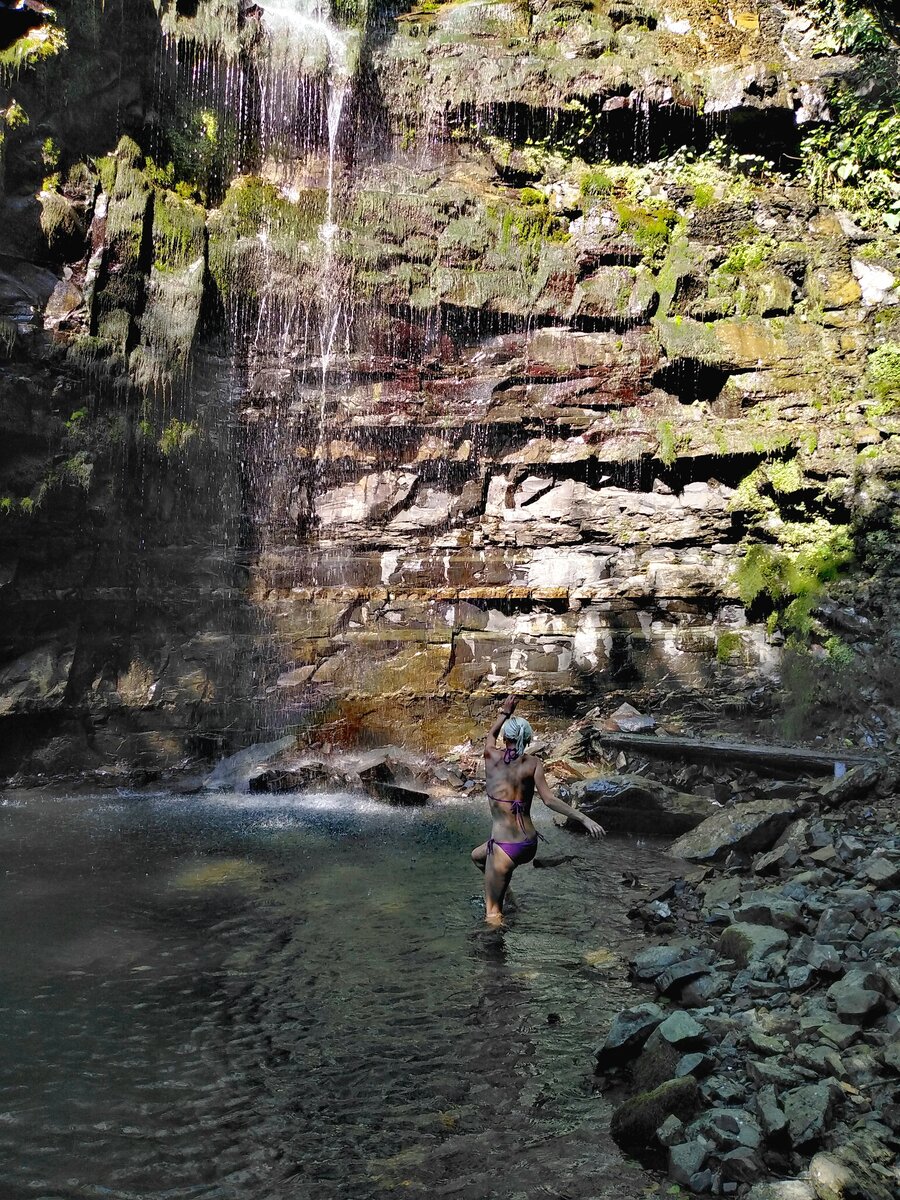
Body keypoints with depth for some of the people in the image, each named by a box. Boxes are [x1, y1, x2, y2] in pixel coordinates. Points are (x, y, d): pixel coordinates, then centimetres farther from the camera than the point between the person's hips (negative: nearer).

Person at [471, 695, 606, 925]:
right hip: (529, 845, 4)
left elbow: (491, 733, 19)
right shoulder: (533, 763, -3)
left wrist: (504, 713, 35)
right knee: (477, 855, 31)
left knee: (492, 912, 7)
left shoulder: (491, 755, -4)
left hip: (505, 846, -4)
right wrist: (584, 819, -12)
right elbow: (549, 800, -13)